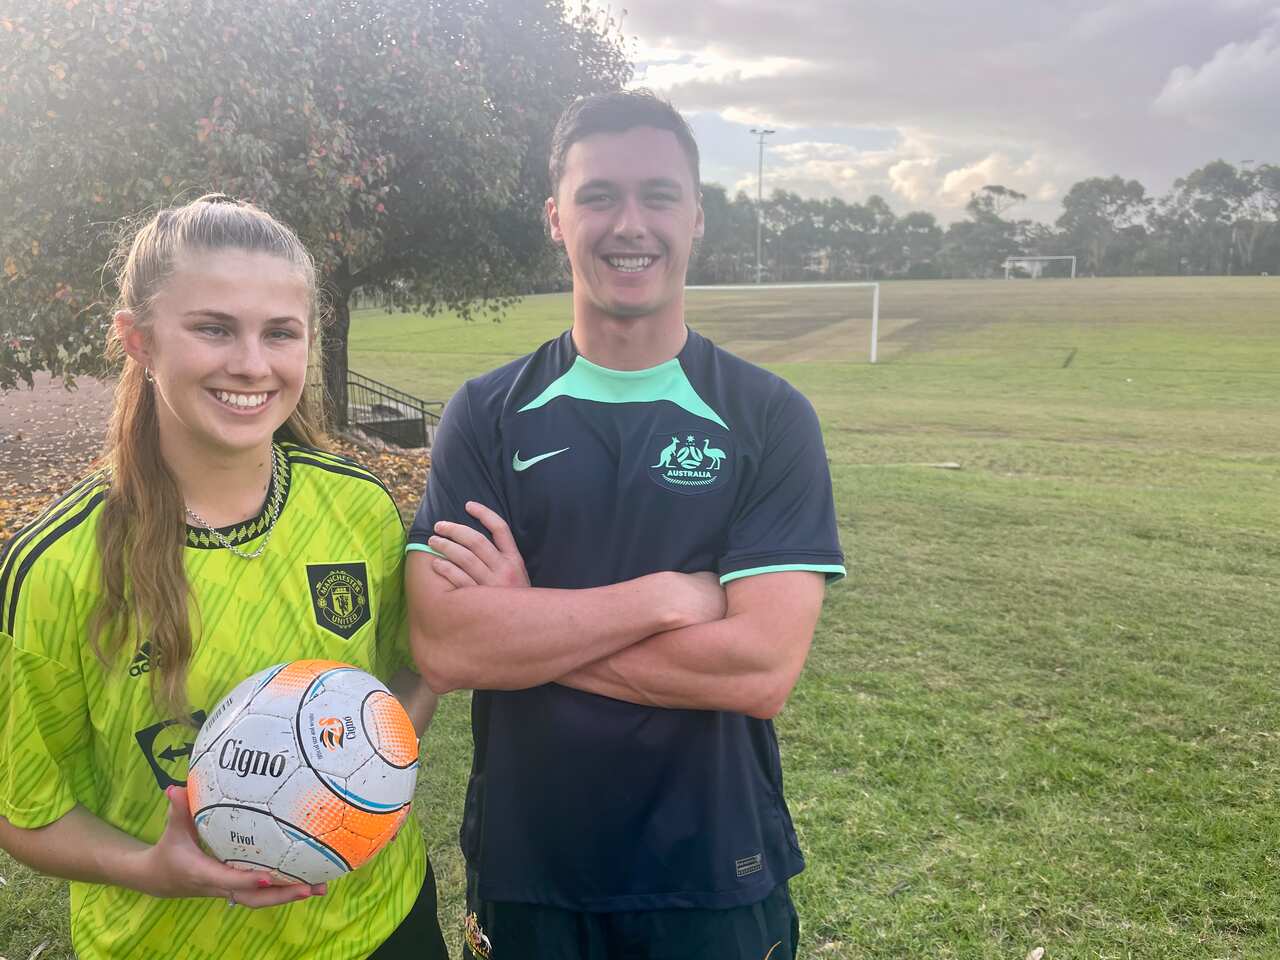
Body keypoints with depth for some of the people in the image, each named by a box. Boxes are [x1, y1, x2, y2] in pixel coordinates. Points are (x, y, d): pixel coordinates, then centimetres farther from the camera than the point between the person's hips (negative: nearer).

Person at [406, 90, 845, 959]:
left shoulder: (769, 419, -8)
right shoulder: (486, 415, -4)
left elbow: (763, 667, -18)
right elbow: (442, 646, -15)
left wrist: (522, 624, -16)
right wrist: (668, 596, -20)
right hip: (522, 876, 1)